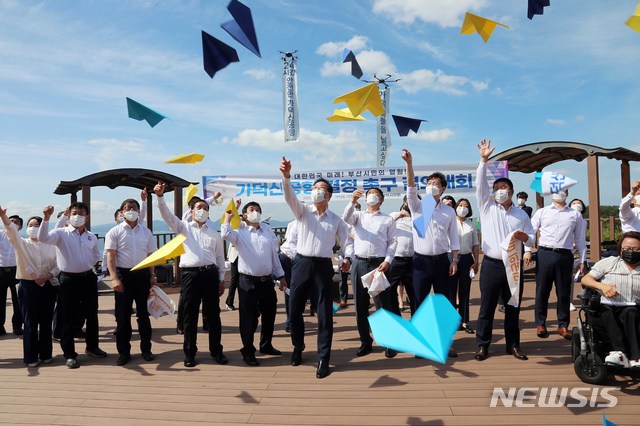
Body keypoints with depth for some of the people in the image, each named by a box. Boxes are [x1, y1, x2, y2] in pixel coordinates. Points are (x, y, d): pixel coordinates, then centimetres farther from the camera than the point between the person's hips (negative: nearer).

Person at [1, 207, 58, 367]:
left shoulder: (50, 245, 6)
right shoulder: (21, 244, 4)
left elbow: (58, 265, 4)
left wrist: (47, 276, -13)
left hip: (47, 286, 1)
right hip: (28, 287, -1)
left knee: (46, 322, 7)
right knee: (30, 323, 2)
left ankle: (46, 354, 19)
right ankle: (31, 357, 12)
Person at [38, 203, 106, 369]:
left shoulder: (92, 237, 9)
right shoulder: (61, 233, -5)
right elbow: (43, 238, -25)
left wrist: (87, 267, 7)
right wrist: (46, 218, -35)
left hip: (88, 278, 4)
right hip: (69, 280, -4)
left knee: (92, 315, 13)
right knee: (69, 318, 2)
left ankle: (92, 347, 30)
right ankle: (69, 354, 14)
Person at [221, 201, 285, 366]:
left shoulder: (268, 231, 8)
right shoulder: (240, 233, -4)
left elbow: (274, 255, 13)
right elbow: (225, 235, -27)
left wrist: (280, 276, 14)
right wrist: (228, 217, -10)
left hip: (267, 280, 5)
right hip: (248, 281, -5)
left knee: (269, 314, 16)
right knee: (249, 318, 1)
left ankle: (266, 345, 36)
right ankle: (248, 352, 17)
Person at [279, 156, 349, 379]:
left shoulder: (336, 219, 9)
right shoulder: (303, 210, 5)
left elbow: (346, 242, 15)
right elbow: (289, 195, -14)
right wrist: (286, 175, -30)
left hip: (323, 266, 0)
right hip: (302, 263, 0)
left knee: (325, 314, 1)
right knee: (294, 310, 8)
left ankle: (323, 359, 13)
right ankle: (298, 347, 33)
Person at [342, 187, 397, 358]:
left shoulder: (388, 220, 9)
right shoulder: (358, 216, 15)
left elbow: (392, 242, 3)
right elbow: (346, 218, -7)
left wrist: (387, 261, -11)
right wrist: (353, 201, -22)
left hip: (379, 263, -2)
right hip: (359, 263, 3)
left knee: (384, 303, 0)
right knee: (360, 305, 7)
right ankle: (366, 341, 18)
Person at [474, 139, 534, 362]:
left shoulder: (521, 214, 10)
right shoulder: (487, 207, 5)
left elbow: (532, 239, 11)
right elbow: (480, 185, -6)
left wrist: (524, 237, -13)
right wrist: (483, 160, -13)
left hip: (514, 265, 2)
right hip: (491, 265, -2)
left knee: (513, 307, 10)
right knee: (487, 307, 2)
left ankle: (513, 345, 23)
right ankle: (483, 345, 12)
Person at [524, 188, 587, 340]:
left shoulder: (575, 215, 11)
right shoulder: (542, 212, 10)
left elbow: (580, 239, 12)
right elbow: (530, 231, 7)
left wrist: (582, 260, 9)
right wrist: (527, 250, -5)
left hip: (565, 256, 1)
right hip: (544, 254, 0)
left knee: (564, 292, 7)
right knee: (542, 290, 4)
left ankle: (563, 325, 20)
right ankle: (540, 323, 16)